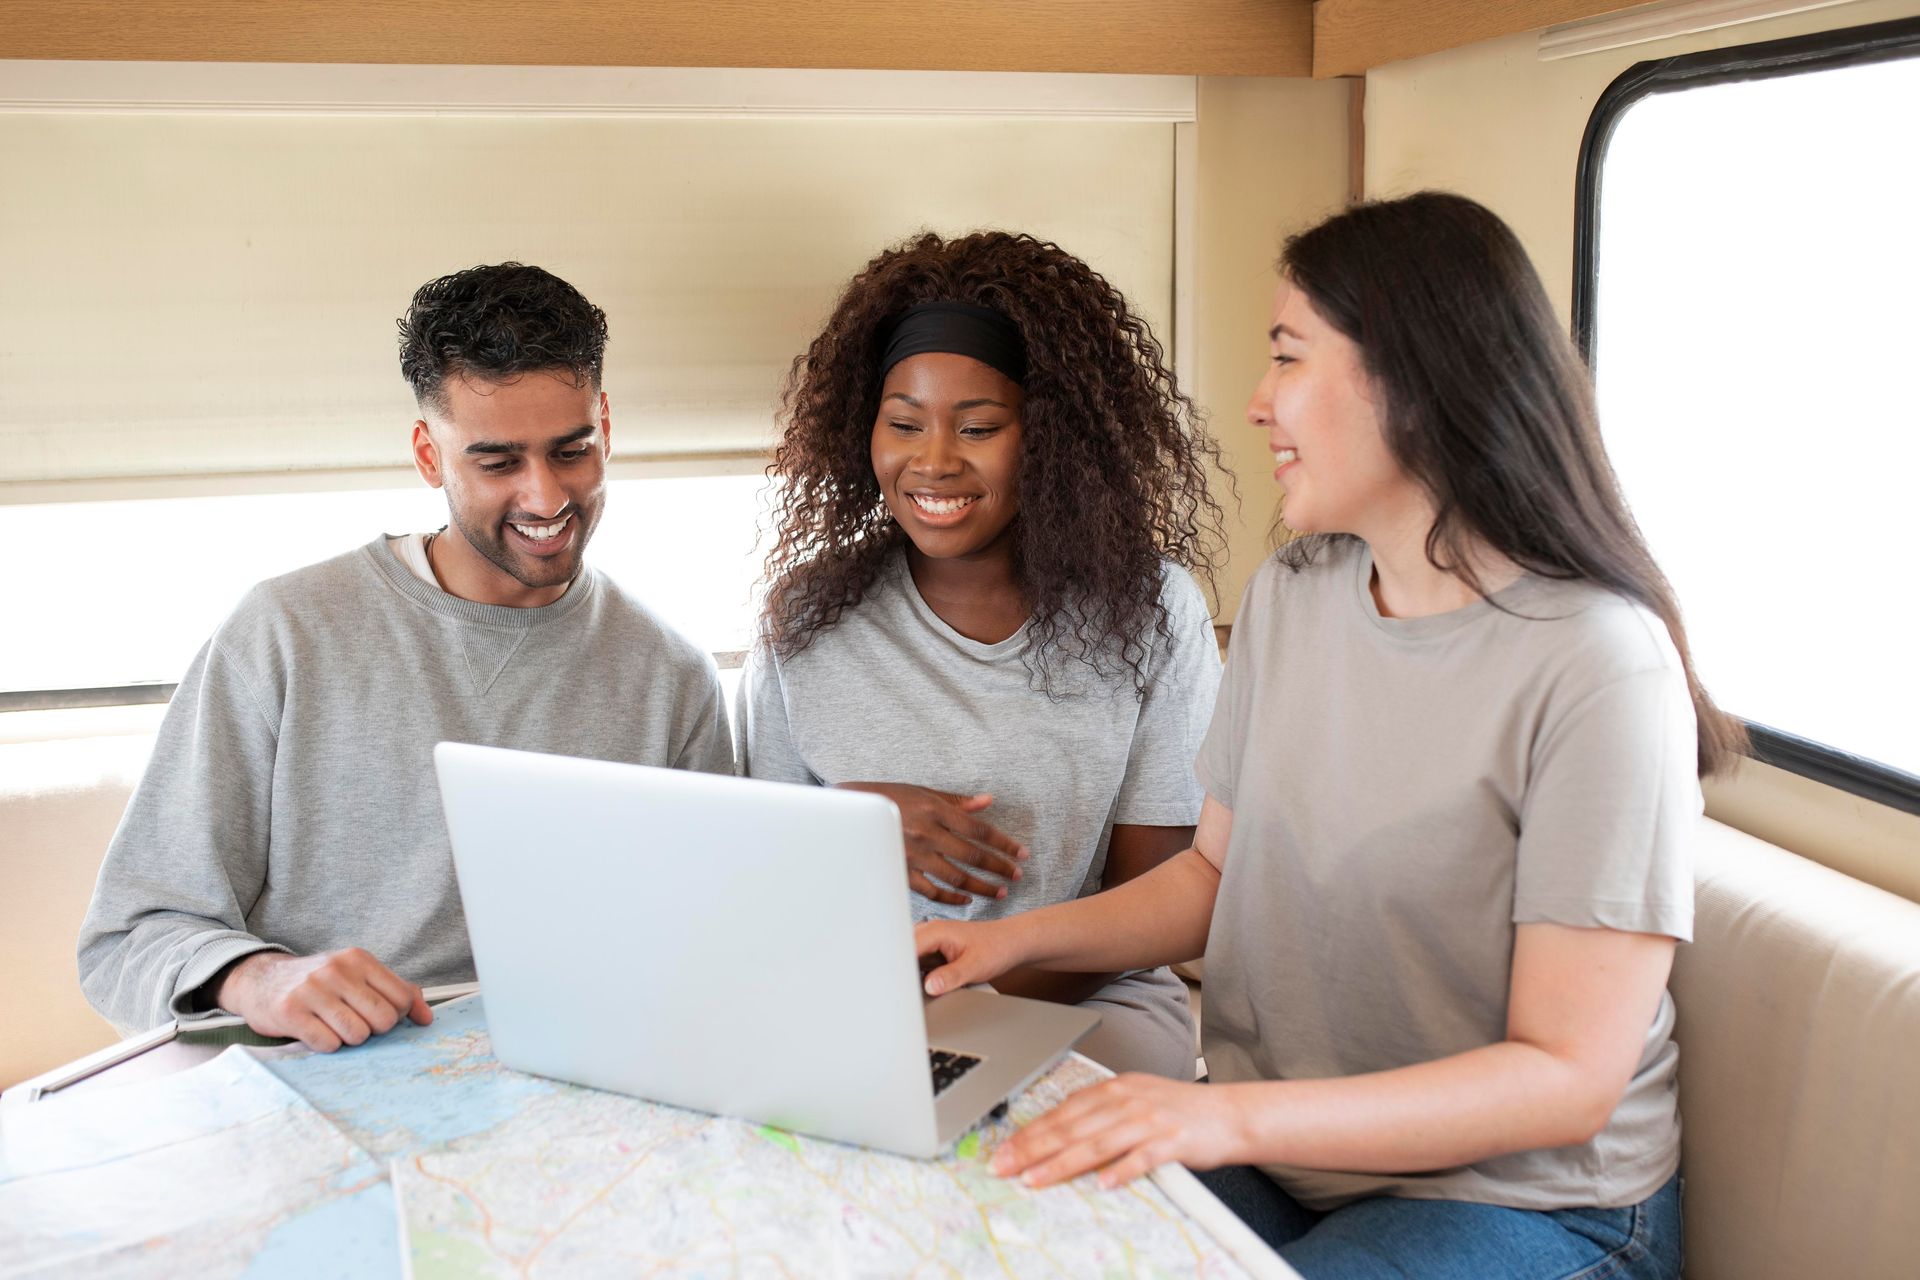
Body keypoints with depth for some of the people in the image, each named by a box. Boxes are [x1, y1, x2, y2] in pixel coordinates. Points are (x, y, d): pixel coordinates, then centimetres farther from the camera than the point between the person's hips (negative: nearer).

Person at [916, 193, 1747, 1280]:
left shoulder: (1598, 664, -20)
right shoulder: (1290, 597, 4)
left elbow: (1569, 1077, -20)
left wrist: (1239, 1116, -30)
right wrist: (1017, 939, -2)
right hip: (1276, 1153, 6)